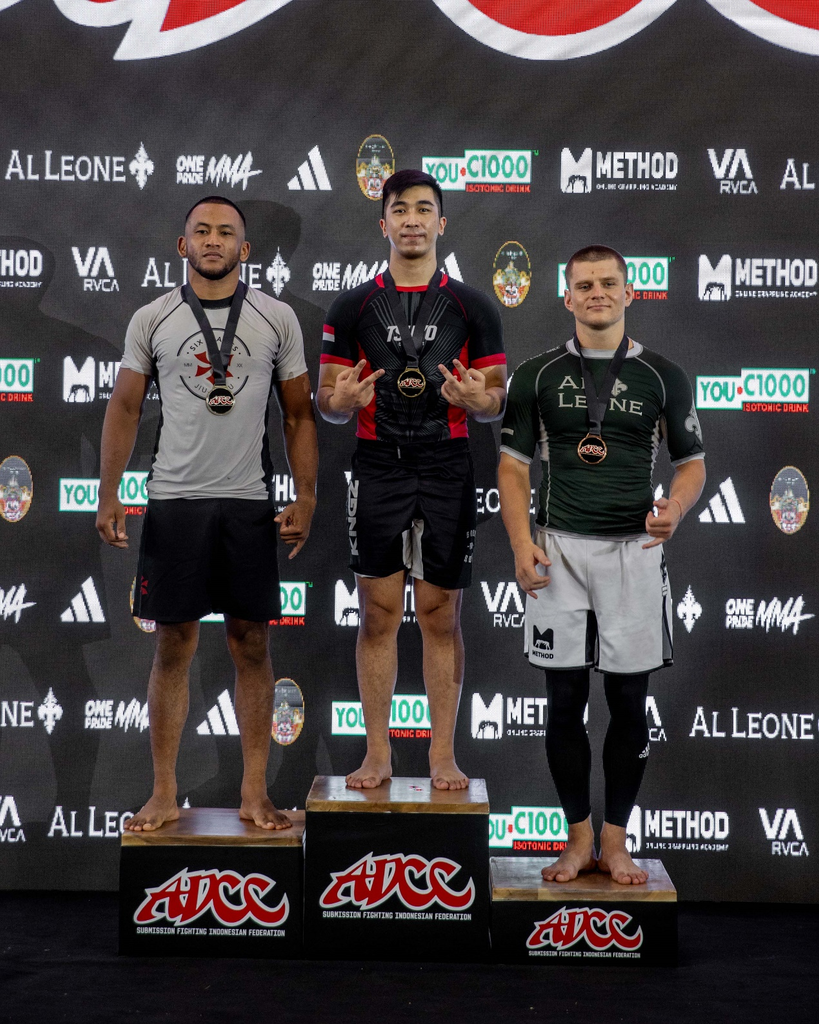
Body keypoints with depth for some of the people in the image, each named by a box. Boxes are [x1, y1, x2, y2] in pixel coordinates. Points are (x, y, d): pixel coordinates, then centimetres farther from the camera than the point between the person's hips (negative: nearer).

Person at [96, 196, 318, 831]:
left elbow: (299, 414, 7)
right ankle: (165, 795, 14)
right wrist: (109, 495, 2)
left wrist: (306, 496, -1)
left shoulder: (277, 319, 4)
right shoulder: (152, 320, 5)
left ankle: (255, 793, 13)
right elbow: (125, 409, 8)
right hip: (174, 500, 0)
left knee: (252, 645, 4)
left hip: (250, 502, 0)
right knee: (174, 647, 4)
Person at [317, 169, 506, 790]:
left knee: (441, 615, 4)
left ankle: (443, 756, 12)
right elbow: (327, 400, 7)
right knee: (378, 614, 3)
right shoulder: (354, 307, 5)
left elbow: (499, 402, 5)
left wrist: (477, 399, -18)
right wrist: (344, 400, -17)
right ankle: (378, 755, 12)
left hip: (447, 471, 0)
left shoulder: (473, 307, 5)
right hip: (378, 470, 1)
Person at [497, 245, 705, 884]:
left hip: (633, 551, 0)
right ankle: (579, 838, 17)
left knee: (629, 703, 3)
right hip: (559, 552, 1)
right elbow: (513, 467, 6)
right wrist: (522, 544, -7)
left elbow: (692, 464, 8)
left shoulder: (663, 376, 3)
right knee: (565, 701, 4)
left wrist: (675, 509, -14)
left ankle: (615, 840, 17)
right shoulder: (538, 375, 5)